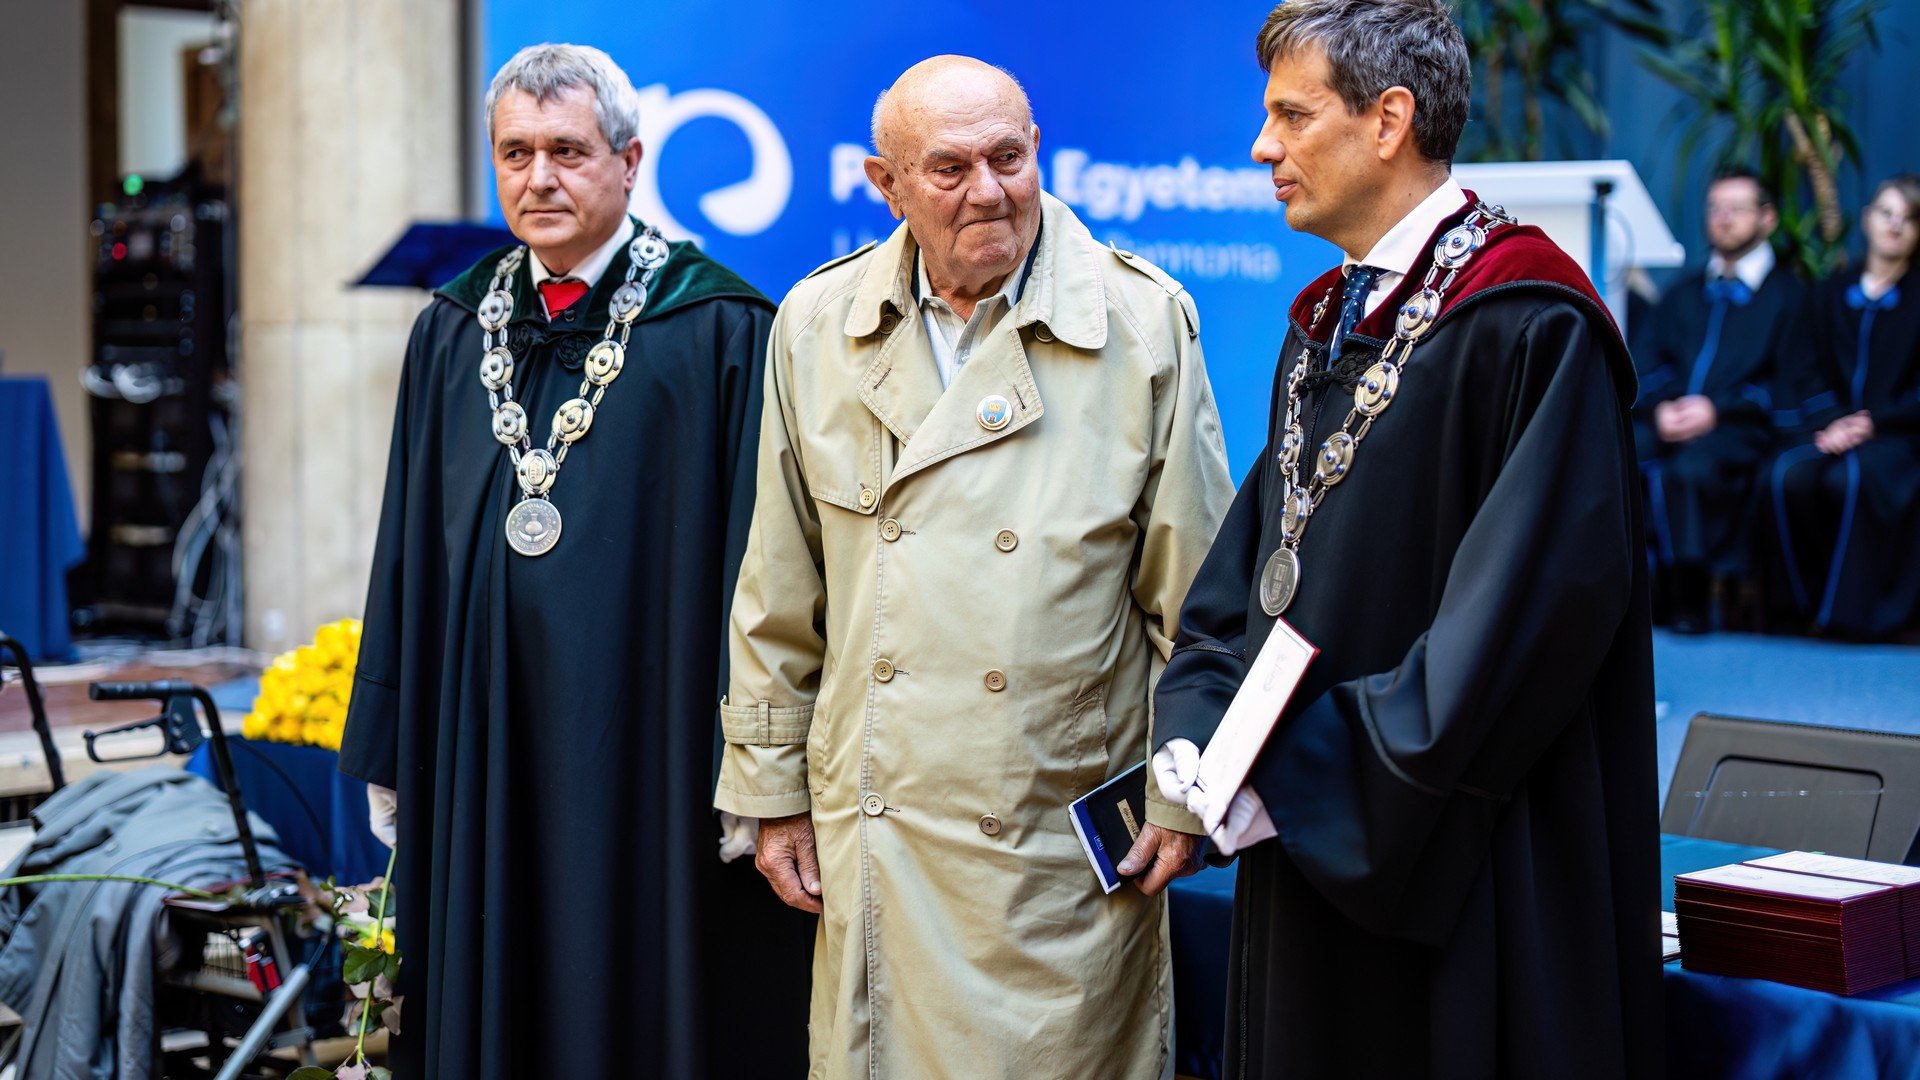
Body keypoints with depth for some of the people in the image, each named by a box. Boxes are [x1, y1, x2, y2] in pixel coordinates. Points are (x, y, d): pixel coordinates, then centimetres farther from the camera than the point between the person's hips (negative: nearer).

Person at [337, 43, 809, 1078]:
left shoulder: (718, 330, -5)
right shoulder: (452, 332, 10)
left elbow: (753, 560, -7)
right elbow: (410, 550, 13)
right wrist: (389, 759, 10)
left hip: (644, 745, -4)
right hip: (481, 748, 4)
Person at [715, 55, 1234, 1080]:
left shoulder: (1144, 322, -3)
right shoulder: (816, 324, 5)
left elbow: (1197, 597, 0)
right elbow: (779, 591, 11)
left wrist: (1189, 796, 0)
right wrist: (773, 787, 10)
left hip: (1063, 846, -2)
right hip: (871, 832, 3)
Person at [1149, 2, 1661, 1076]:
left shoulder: (1530, 330, -15)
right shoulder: (1327, 325, 13)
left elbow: (1529, 606, -21)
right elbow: (1249, 571, 14)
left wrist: (1299, 779, -18)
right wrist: (1195, 732, -5)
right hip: (1309, 853, 8)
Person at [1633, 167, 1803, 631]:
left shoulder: (1789, 293, 14)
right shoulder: (1682, 293, 29)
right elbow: (1650, 366, 19)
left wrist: (1717, 409, -13)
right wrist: (1661, 407, -5)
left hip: (1739, 425, -4)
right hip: (1668, 422, 4)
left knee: (1695, 467, -39)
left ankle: (1691, 598, -33)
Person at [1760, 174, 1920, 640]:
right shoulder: (1829, 295, 18)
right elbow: (1806, 373, 9)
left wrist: (1871, 422, -14)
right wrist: (1831, 421, -10)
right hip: (1831, 429, 3)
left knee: (1850, 478, -35)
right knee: (1789, 476, -30)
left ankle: (1847, 607, -26)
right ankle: (1804, 598, -19)